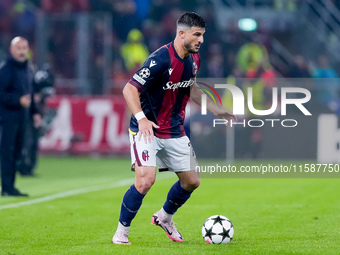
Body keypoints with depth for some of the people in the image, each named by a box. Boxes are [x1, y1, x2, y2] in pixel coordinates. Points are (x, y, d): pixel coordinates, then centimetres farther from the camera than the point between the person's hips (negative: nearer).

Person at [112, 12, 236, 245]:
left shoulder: (193, 59, 2)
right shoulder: (160, 59, -24)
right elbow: (129, 89, -24)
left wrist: (215, 110, 18)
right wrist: (141, 118, -37)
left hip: (174, 132, 8)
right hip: (147, 129, -7)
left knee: (192, 181, 9)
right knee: (146, 179, -22)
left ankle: (164, 217, 36)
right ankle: (122, 232, -2)